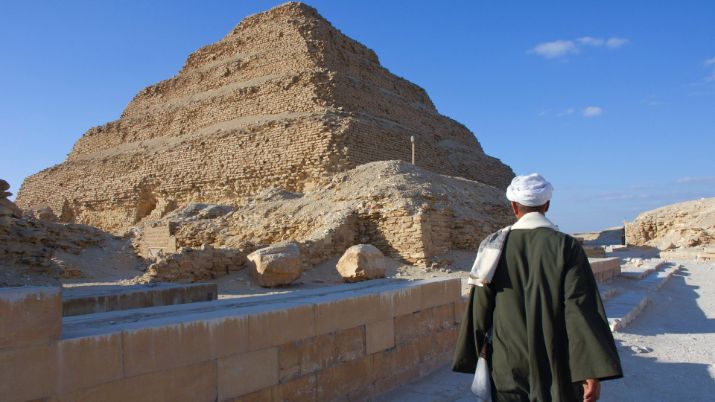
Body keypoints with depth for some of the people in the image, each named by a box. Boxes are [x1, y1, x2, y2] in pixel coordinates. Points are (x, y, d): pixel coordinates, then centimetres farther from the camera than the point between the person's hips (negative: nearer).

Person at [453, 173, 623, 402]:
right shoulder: (567, 247, -8)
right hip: (554, 366, -1)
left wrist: (473, 358, 9)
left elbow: (480, 308, -1)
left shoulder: (494, 245, -4)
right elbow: (580, 309, -14)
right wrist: (591, 371, -11)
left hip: (507, 365, 1)